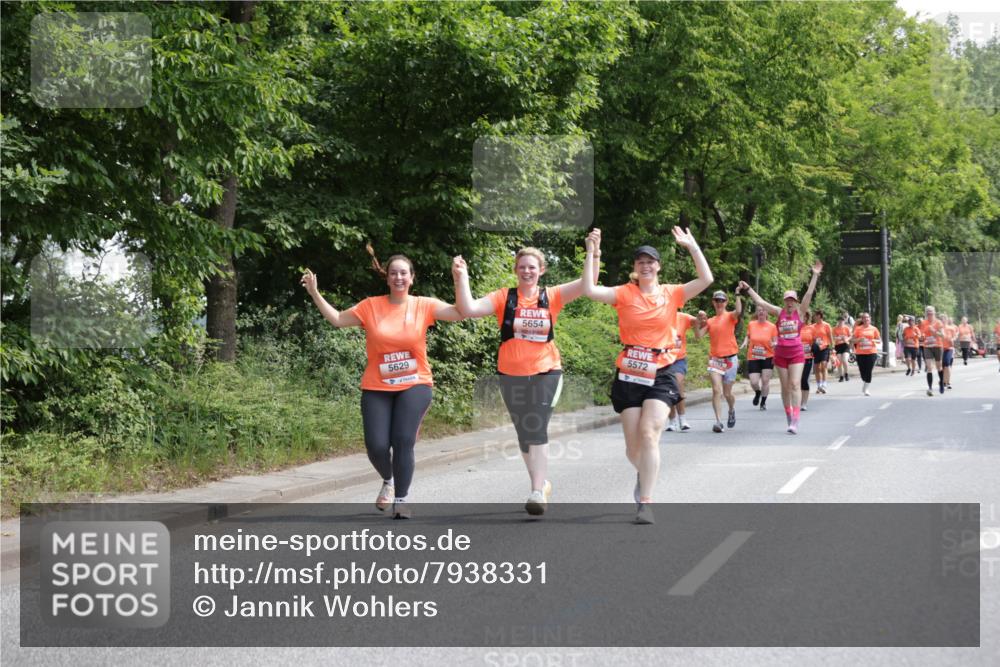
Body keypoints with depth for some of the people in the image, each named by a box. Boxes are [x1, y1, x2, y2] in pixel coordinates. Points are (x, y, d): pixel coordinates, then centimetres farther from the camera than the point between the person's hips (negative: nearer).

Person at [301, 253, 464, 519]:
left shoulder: (424, 306, -1)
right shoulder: (371, 306, 0)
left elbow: (459, 313, -7)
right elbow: (337, 319, 6)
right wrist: (315, 294, -4)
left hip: (414, 386, -1)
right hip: (377, 389, 1)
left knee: (403, 442, -15)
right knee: (376, 446, -6)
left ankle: (401, 500, 0)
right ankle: (388, 480, 29)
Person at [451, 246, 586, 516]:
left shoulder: (551, 297, 1)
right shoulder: (504, 298, -1)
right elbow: (469, 308, -13)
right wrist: (461, 277, -23)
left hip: (545, 373, -2)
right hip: (511, 375, 2)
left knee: (537, 430, -14)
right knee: (524, 434, 13)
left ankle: (537, 492, -17)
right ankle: (542, 483, 31)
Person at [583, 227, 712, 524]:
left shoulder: (671, 294, 4)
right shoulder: (625, 293, 0)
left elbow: (706, 279, -5)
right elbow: (589, 290, -12)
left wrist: (692, 246, -7)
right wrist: (592, 253, -12)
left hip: (660, 375, -1)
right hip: (629, 375, 1)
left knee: (649, 433, -17)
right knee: (633, 442, 6)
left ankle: (646, 502, -15)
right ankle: (644, 474, 41)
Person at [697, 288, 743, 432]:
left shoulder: (730, 316, 0)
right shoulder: (710, 320, 12)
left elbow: (739, 311, -23)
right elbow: (699, 334, 4)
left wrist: (737, 294, -23)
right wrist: (699, 321, -8)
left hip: (730, 359, -2)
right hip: (714, 359, 2)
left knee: (727, 393, 7)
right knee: (717, 390, -13)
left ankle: (732, 411, 39)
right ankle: (718, 422, -15)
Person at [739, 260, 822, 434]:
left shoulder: (800, 312, -1)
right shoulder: (779, 312, 4)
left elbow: (809, 294, -9)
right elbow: (760, 302, 4)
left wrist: (815, 275, -16)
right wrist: (747, 289, 3)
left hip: (796, 354, -2)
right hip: (781, 354, 3)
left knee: (795, 385, -12)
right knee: (785, 387, 8)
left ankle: (795, 421, -17)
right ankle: (789, 418, 17)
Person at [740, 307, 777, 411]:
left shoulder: (772, 326, -1)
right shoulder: (751, 325, 3)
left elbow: (776, 342, 2)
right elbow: (748, 336, 20)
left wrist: (774, 344, -21)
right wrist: (745, 342, 0)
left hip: (768, 358, -1)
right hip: (753, 358, 1)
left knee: (765, 381, -1)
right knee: (754, 382, -6)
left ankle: (763, 402, 18)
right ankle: (757, 393, 30)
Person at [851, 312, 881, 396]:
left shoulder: (874, 329, 6)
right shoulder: (858, 329, 4)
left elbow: (879, 341, 10)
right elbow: (852, 340, 4)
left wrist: (873, 341, -11)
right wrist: (859, 339, -15)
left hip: (871, 353, 0)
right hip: (860, 353, 0)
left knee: (869, 371, -8)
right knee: (862, 371, 3)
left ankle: (865, 389, -1)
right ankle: (865, 386, 29)